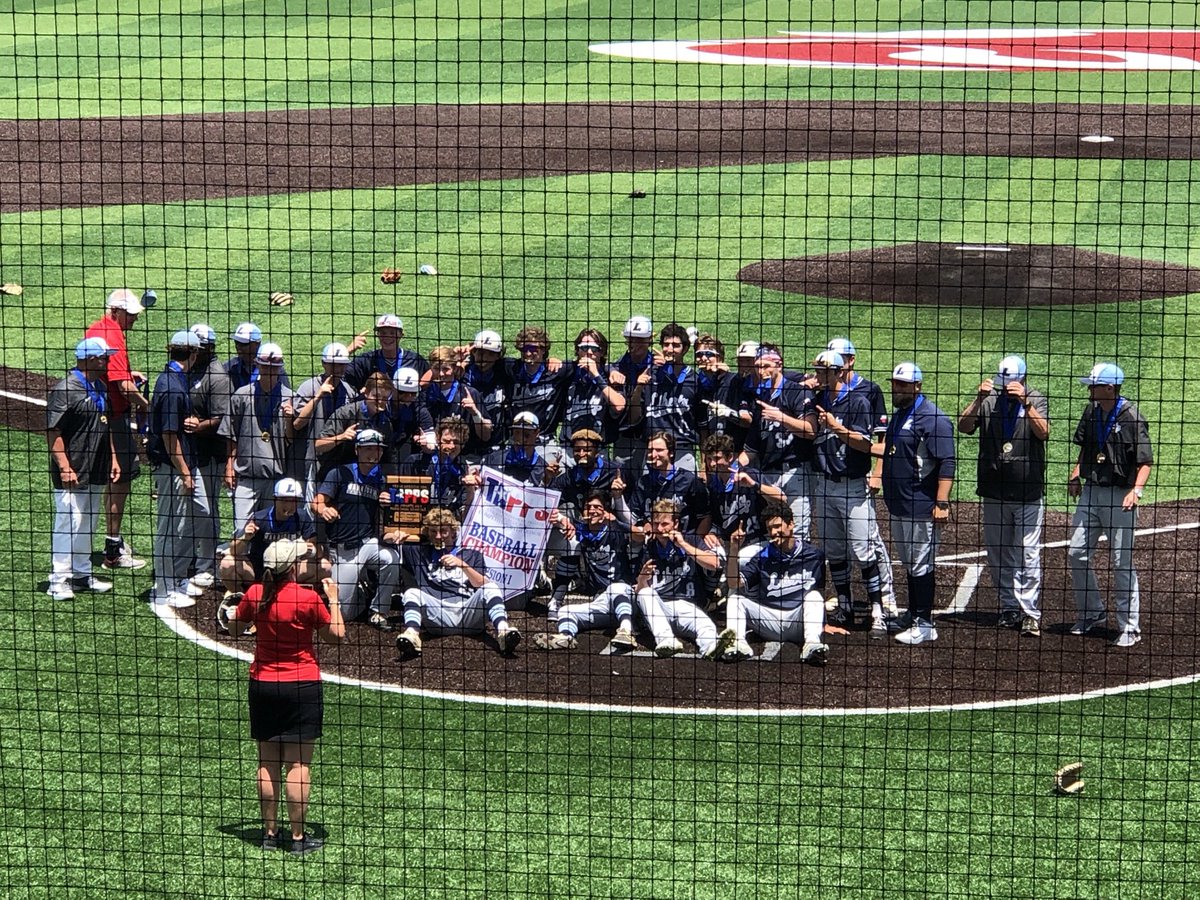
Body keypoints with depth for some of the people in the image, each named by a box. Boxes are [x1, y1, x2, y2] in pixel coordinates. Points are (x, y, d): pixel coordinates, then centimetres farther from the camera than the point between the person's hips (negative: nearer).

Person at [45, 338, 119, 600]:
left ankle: (82, 574, 26)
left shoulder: (100, 387, 12)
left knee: (88, 525, 16)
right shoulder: (66, 390, -16)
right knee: (68, 524, -7)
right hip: (72, 474, -9)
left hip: (96, 471, 9)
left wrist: (113, 458, 18)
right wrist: (64, 468, -22)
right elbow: (53, 431, -18)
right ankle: (59, 581, -3)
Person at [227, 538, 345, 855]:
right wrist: (333, 600, 7)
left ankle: (270, 833, 14)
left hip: (263, 683, 4)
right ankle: (298, 837, 0)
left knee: (268, 762, 10)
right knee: (299, 763, -1)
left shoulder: (254, 595, -3)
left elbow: (234, 629, 12)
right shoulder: (308, 599, -15)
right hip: (302, 686, -4)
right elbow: (336, 635, -4)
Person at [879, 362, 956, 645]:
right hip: (898, 506, 10)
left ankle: (924, 625, 0)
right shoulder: (899, 415, 14)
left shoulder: (932, 418, -16)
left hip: (921, 507, -10)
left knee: (920, 566, -5)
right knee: (909, 565, 17)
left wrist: (942, 503, -25)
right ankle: (913, 618, 25)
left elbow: (947, 464, -21)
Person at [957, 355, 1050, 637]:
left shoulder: (1036, 400, -1)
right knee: (998, 554, 10)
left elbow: (1043, 433, -18)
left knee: (1028, 555, -7)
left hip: (1029, 493, -3)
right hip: (994, 493, 3)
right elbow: (964, 427, -9)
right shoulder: (988, 400, 4)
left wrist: (1025, 402, -28)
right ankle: (1010, 609, 20)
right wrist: (979, 399, -23)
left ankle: (1030, 614, -6)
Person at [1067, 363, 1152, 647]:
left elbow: (1145, 461, -14)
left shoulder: (1131, 418, -15)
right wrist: (1076, 475, 8)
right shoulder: (1091, 413, 6)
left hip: (1120, 495, -7)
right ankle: (1092, 613, 26)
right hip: (1090, 492, 7)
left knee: (1122, 562, -4)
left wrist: (1136, 490, -28)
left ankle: (1129, 626, 4)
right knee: (1077, 554, 8)